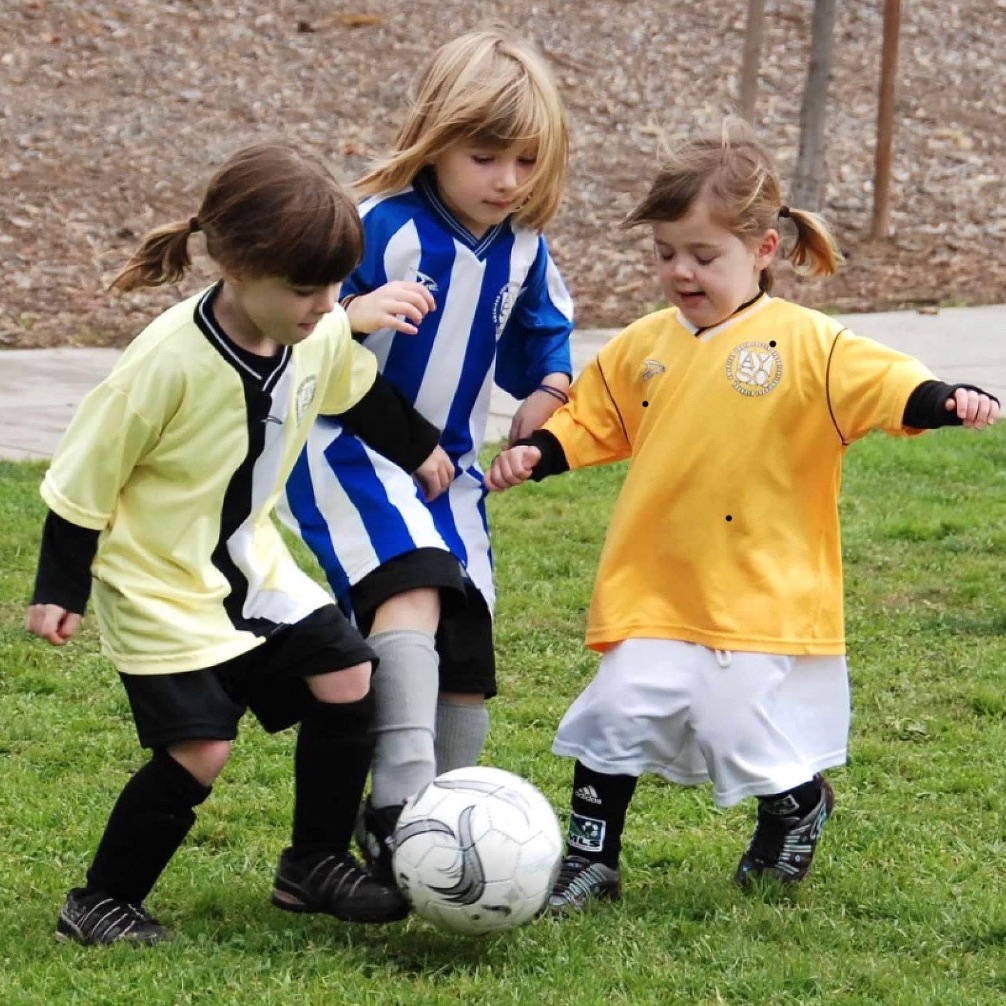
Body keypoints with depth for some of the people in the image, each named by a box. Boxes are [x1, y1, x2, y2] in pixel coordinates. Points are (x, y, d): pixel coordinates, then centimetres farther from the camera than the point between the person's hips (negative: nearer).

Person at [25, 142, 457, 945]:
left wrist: (418, 447, 31)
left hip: (251, 562, 7)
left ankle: (316, 865, 19)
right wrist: (59, 591, -11)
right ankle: (99, 903, 5)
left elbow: (357, 391, 17)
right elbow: (85, 475, -17)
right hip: (159, 583, -7)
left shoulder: (322, 335, -9)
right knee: (200, 749, -13)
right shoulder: (167, 363, -29)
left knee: (347, 680, 1)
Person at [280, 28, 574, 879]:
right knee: (413, 586, -32)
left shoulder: (524, 253, 4)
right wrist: (353, 315, -36)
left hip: (452, 469, 7)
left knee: (465, 659, 5)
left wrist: (547, 395, 2)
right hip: (350, 451, -7)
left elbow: (543, 339, 22)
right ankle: (401, 805, -41)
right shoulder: (380, 226, -16)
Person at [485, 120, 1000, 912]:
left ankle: (800, 805, 34)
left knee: (754, 735, 0)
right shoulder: (644, 347, 7)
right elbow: (593, 421, 19)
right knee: (615, 715, -3)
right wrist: (536, 453, 4)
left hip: (767, 600, -4)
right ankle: (589, 861, 13)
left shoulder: (806, 344, -8)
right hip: (655, 594, 4)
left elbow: (885, 384, -17)